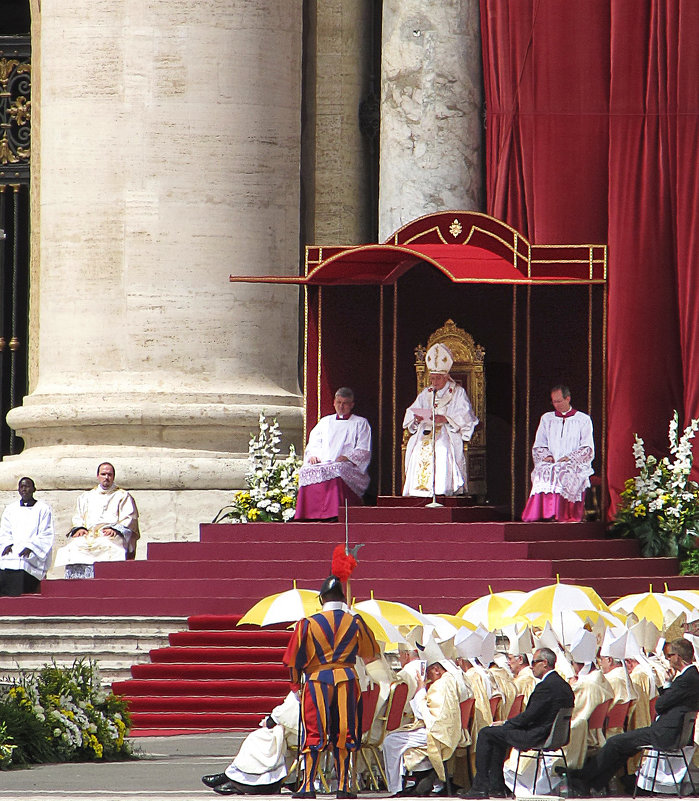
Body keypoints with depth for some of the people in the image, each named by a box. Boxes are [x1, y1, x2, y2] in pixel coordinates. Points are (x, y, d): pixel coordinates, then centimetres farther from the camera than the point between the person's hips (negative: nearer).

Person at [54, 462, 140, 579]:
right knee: (72, 549, -26)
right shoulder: (86, 497, 29)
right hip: (87, 536, 3)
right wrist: (79, 528, -1)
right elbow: (77, 517, 22)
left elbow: (129, 519, 7)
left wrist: (115, 529, -11)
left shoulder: (123, 496, 18)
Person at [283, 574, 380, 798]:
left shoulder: (309, 624, -3)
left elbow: (294, 659, 2)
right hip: (347, 681, 2)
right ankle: (343, 786, 6)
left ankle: (308, 786, -5)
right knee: (343, 733, 7)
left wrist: (296, 685, 16)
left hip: (317, 680, -2)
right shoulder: (355, 623, 3)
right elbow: (371, 653, 18)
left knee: (314, 734, 1)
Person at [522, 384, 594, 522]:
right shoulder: (547, 419, 21)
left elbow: (588, 449, 3)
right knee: (543, 470, -32)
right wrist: (546, 456, -3)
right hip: (551, 462, 3)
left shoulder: (583, 420, 10)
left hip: (575, 464, -3)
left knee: (565, 473, -36)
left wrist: (569, 458, -11)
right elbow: (538, 445, 18)